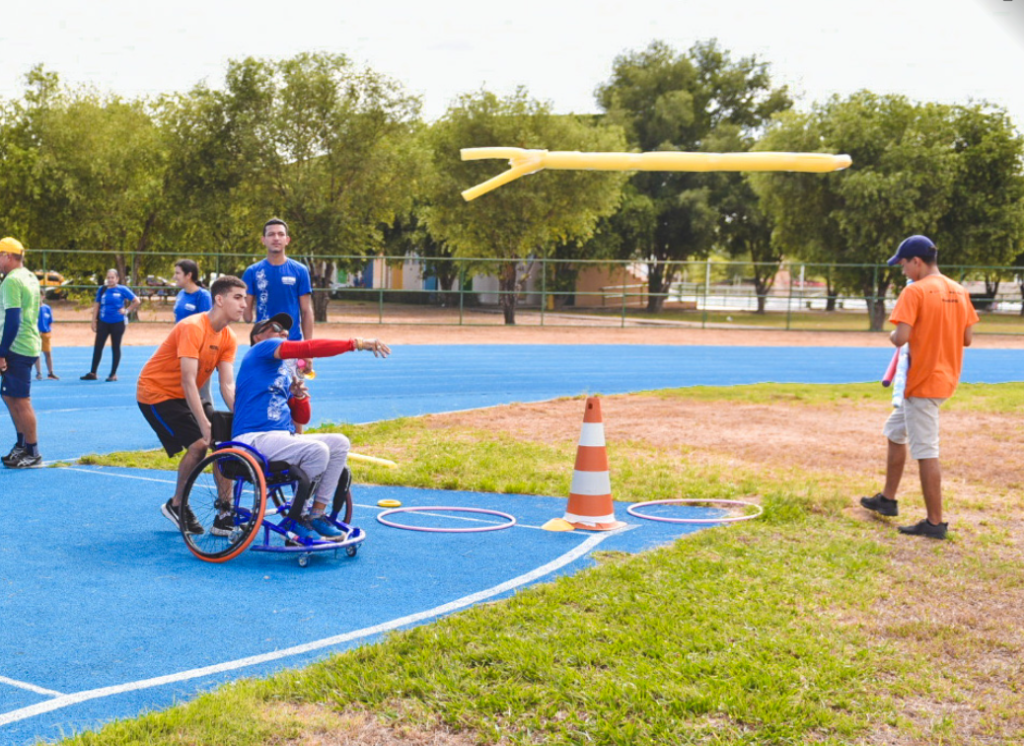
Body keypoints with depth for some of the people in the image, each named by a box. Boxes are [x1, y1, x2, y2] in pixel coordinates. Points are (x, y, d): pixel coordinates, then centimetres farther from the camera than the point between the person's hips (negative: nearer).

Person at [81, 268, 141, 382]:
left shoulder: (122, 290, -5)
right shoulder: (102, 289, 3)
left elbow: (137, 301, -1)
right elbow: (96, 305, 6)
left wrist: (127, 311, -7)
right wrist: (94, 321, 1)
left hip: (117, 323, -3)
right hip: (103, 322, 3)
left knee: (115, 348, 5)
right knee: (97, 347, 2)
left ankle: (113, 374, 13)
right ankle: (92, 373, 9)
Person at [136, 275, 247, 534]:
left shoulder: (229, 338, -3)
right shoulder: (192, 328, -26)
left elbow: (228, 385, -9)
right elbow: (188, 381, -31)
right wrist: (204, 423, -35)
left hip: (186, 396, 8)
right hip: (156, 393, -8)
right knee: (198, 443, -21)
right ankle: (176, 506, 1)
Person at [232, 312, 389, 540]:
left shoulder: (285, 371, 26)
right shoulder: (261, 349, 0)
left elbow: (302, 418, 24)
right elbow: (308, 349, -14)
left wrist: (299, 396, 3)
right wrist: (357, 343, -17)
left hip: (283, 438, 9)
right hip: (255, 438, -9)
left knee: (339, 443, -4)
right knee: (317, 450, -27)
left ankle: (316, 514, -4)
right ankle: (296, 518, -11)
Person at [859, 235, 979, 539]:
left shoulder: (915, 291, -16)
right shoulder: (959, 291, 7)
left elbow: (901, 338, -24)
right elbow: (967, 339, 9)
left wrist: (892, 335, -2)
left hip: (922, 382, -9)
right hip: (946, 378, 9)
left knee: (926, 452, -4)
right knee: (895, 431, 24)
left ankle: (935, 523, -1)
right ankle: (887, 499, 34)